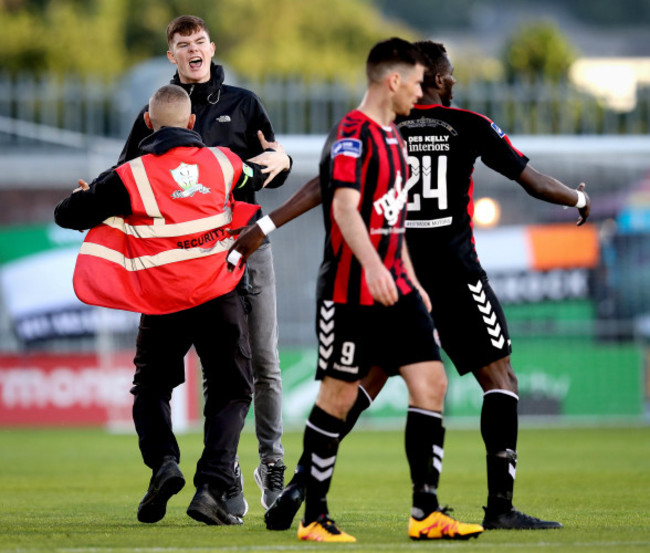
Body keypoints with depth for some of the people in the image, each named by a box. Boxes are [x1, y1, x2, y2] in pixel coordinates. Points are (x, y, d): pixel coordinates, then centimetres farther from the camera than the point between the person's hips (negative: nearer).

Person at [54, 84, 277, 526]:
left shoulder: (131, 176, -5)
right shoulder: (222, 162, 4)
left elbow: (67, 215, 1)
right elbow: (259, 177, 26)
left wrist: (91, 197, 23)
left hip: (164, 305, -1)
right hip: (220, 298, 1)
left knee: (151, 389, 19)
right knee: (232, 392, 11)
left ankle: (163, 461, -6)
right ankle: (212, 487, -7)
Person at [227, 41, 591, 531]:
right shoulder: (469, 127, 0)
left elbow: (325, 186, -1)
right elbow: (534, 181, 5)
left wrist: (263, 228, 3)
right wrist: (579, 200, 25)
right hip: (454, 275, -3)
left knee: (369, 377, 13)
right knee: (499, 377, 6)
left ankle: (304, 481, -1)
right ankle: (501, 505, -3)